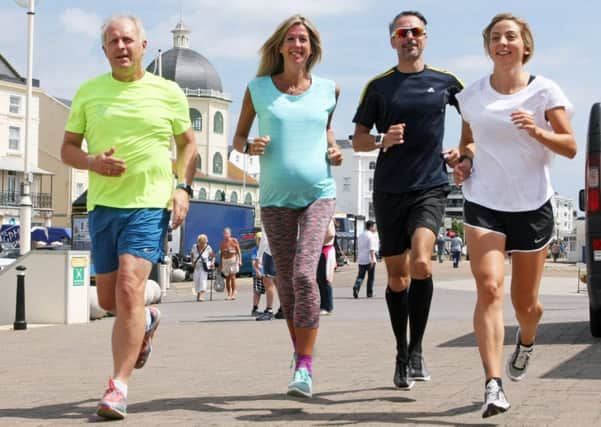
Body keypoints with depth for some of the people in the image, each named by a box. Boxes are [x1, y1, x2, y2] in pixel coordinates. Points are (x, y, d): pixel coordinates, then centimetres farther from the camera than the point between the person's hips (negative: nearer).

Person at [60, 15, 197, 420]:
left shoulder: (168, 93, 4)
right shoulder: (88, 92, 7)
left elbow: (188, 144, 13)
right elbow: (68, 148, 11)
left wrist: (183, 188, -3)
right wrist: (93, 162, -11)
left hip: (150, 205, -3)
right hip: (102, 204, 4)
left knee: (129, 288, -17)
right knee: (108, 299, 11)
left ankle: (118, 387, -14)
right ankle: (147, 321, 46)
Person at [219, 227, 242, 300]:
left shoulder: (234, 241, -2)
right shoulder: (222, 243, 8)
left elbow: (238, 251, -2)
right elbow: (221, 253, 14)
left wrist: (240, 260, -11)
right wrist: (220, 264, 13)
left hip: (233, 259, -4)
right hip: (225, 261, 4)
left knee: (232, 276, -12)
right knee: (227, 278, 4)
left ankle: (233, 293, -9)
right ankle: (229, 294, 10)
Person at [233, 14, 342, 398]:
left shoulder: (328, 89, 6)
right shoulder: (258, 89, 4)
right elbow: (238, 138, 13)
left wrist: (334, 149, 5)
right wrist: (250, 147, -9)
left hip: (319, 193, -1)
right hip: (275, 198, 1)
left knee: (304, 273, -18)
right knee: (286, 282, 7)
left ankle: (306, 367, -14)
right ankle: (300, 353, 26)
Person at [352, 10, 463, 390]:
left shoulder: (445, 82, 6)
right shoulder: (378, 86, 6)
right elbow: (358, 140, 9)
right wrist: (383, 140, -11)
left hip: (431, 187, -1)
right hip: (389, 190, 2)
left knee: (421, 263, -23)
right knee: (397, 276, 7)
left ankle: (416, 349, -7)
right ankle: (402, 354, 23)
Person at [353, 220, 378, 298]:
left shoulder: (360, 235, 14)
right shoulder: (371, 236, -9)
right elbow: (371, 249, -18)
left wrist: (358, 258, 26)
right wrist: (372, 259, -21)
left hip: (361, 259, 6)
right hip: (369, 259, -6)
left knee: (360, 276, 6)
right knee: (370, 277, 5)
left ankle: (356, 287, -20)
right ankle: (369, 293, 7)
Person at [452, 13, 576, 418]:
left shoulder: (545, 91, -2)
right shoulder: (473, 95, 5)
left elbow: (570, 147, -5)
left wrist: (537, 131, -22)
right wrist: (466, 159, 0)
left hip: (532, 207, 0)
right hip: (484, 205, 0)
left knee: (525, 302, 10)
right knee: (489, 289, -19)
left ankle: (526, 340, 48)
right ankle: (494, 385, -23)